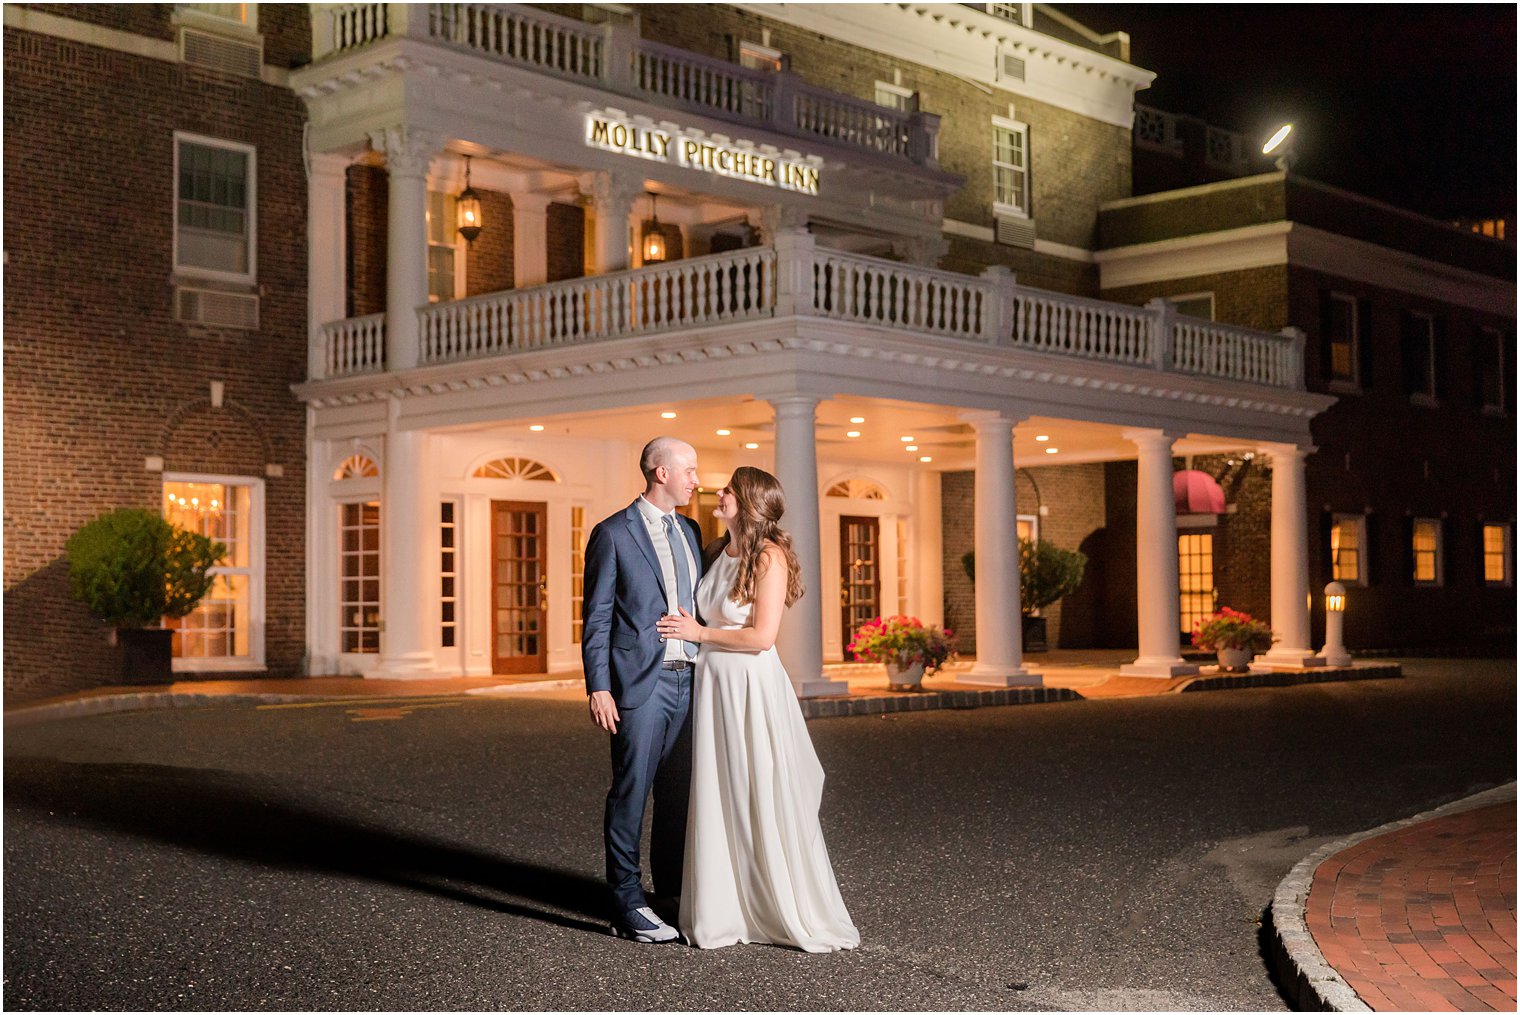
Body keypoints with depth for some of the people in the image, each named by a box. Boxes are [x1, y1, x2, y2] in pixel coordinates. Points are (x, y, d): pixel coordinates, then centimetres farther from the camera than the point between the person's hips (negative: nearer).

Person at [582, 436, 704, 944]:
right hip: (640, 684, -6)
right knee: (631, 791, -3)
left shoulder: (689, 531, 15)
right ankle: (628, 905, 4)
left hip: (688, 680, 7)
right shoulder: (613, 534, -4)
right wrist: (598, 688, -12)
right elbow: (596, 618, -6)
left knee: (680, 792, 11)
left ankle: (674, 892, 23)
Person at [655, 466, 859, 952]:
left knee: (764, 799, 0)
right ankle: (726, 911, 19)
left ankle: (792, 912, 12)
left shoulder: (770, 556, -13)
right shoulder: (719, 552, 10)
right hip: (713, 683, 7)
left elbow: (761, 635, -17)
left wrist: (699, 634, -10)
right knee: (718, 799, 9)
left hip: (752, 688, -7)